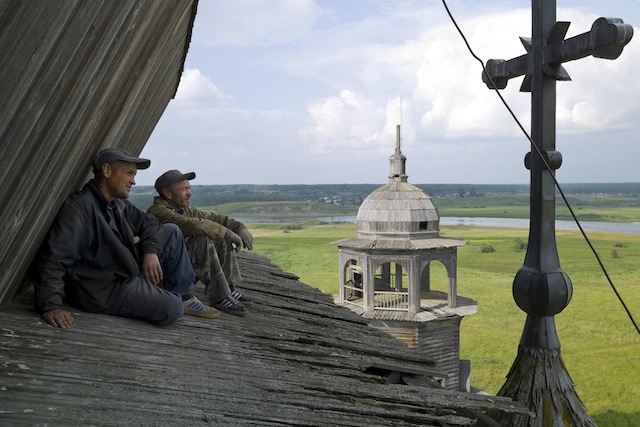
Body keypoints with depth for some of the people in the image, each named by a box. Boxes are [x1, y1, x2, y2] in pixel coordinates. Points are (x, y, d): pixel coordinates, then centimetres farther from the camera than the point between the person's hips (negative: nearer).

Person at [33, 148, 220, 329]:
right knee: (171, 309, -27)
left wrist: (150, 250, -3)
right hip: (103, 290, -10)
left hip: (128, 272, 10)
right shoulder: (79, 208, -24)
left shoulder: (119, 204, 4)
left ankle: (184, 297, 13)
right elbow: (53, 259, -30)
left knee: (172, 233, 10)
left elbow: (147, 222, 17)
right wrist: (50, 306, -39)